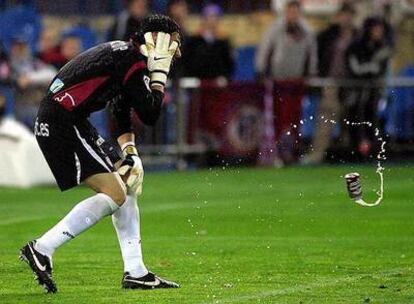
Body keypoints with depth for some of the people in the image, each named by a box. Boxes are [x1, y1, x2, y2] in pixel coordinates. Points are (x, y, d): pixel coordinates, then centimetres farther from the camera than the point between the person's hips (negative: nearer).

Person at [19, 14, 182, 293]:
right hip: (63, 122, -11)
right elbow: (150, 115, -14)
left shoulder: (123, 53, 21)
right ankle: (42, 250, -16)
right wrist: (159, 74, -3)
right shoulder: (133, 60, -11)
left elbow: (123, 113, 25)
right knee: (114, 194, -14)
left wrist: (130, 152, 12)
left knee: (129, 183, 14)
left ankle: (136, 272, 13)